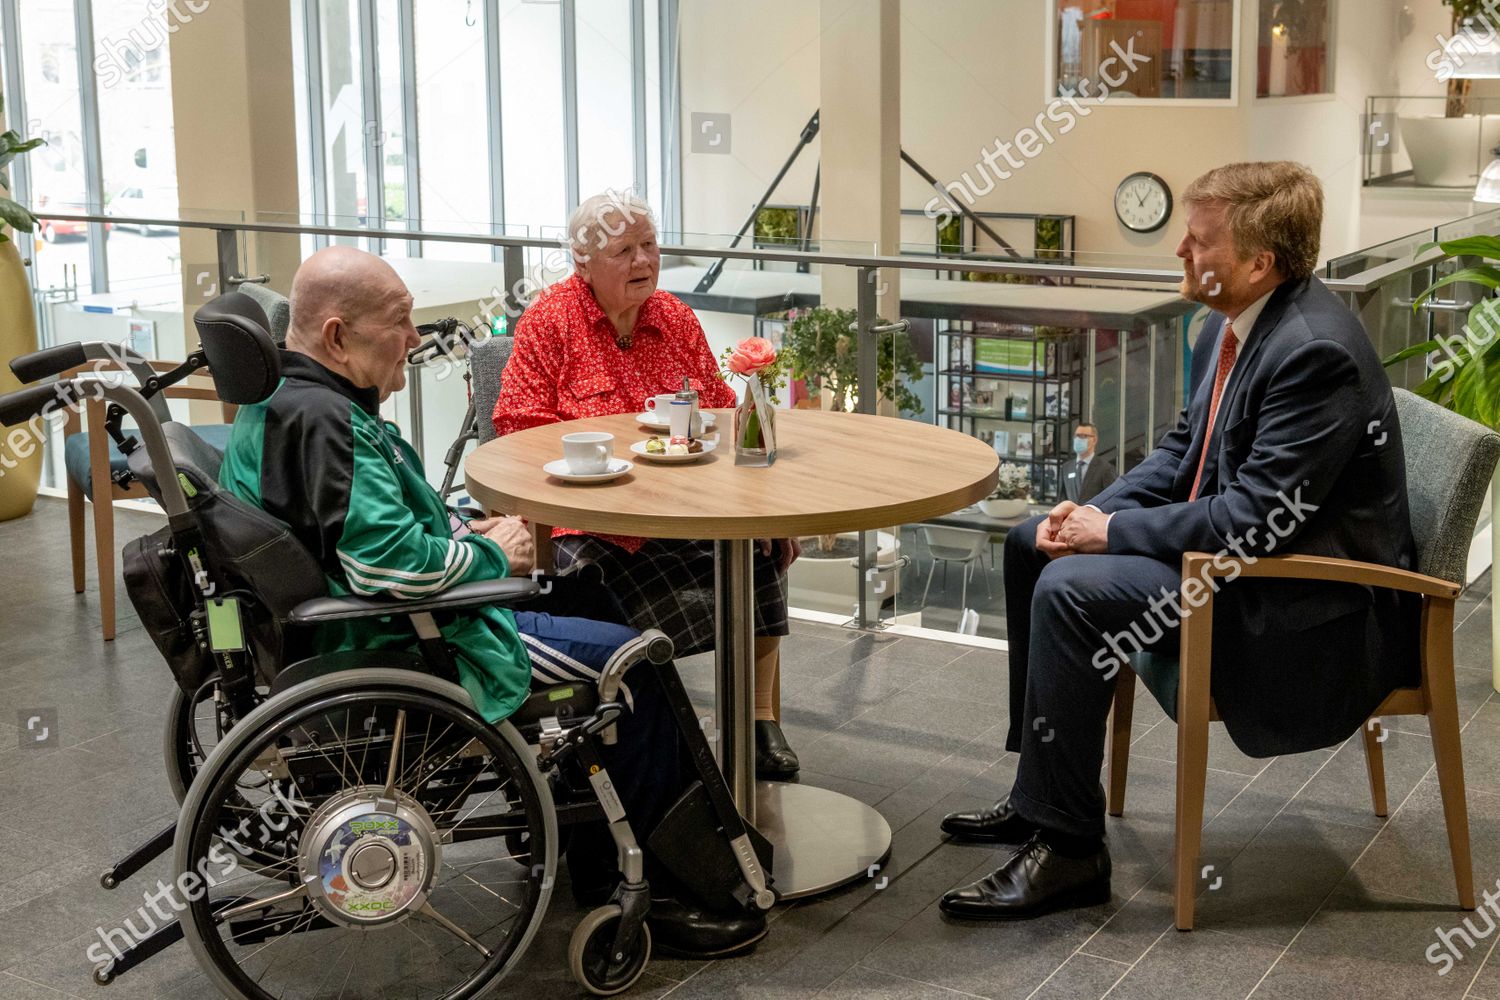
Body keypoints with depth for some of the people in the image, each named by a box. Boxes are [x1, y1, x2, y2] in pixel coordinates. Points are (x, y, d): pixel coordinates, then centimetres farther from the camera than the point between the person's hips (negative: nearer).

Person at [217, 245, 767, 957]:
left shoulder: (277, 397, 10)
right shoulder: (322, 418, -25)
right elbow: (390, 561, -32)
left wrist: (467, 534, 8)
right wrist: (490, 556, -14)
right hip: (396, 651, -11)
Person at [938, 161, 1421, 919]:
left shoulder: (1316, 351, -26)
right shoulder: (1232, 325, 4)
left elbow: (1259, 517, -29)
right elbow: (1183, 451, 14)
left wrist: (1114, 531, -20)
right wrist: (1094, 513, -2)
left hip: (1308, 601, -11)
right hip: (1236, 546, 11)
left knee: (1073, 590, -25)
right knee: (1033, 544, 12)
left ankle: (1067, 849, -14)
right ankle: (1040, 791, 19)